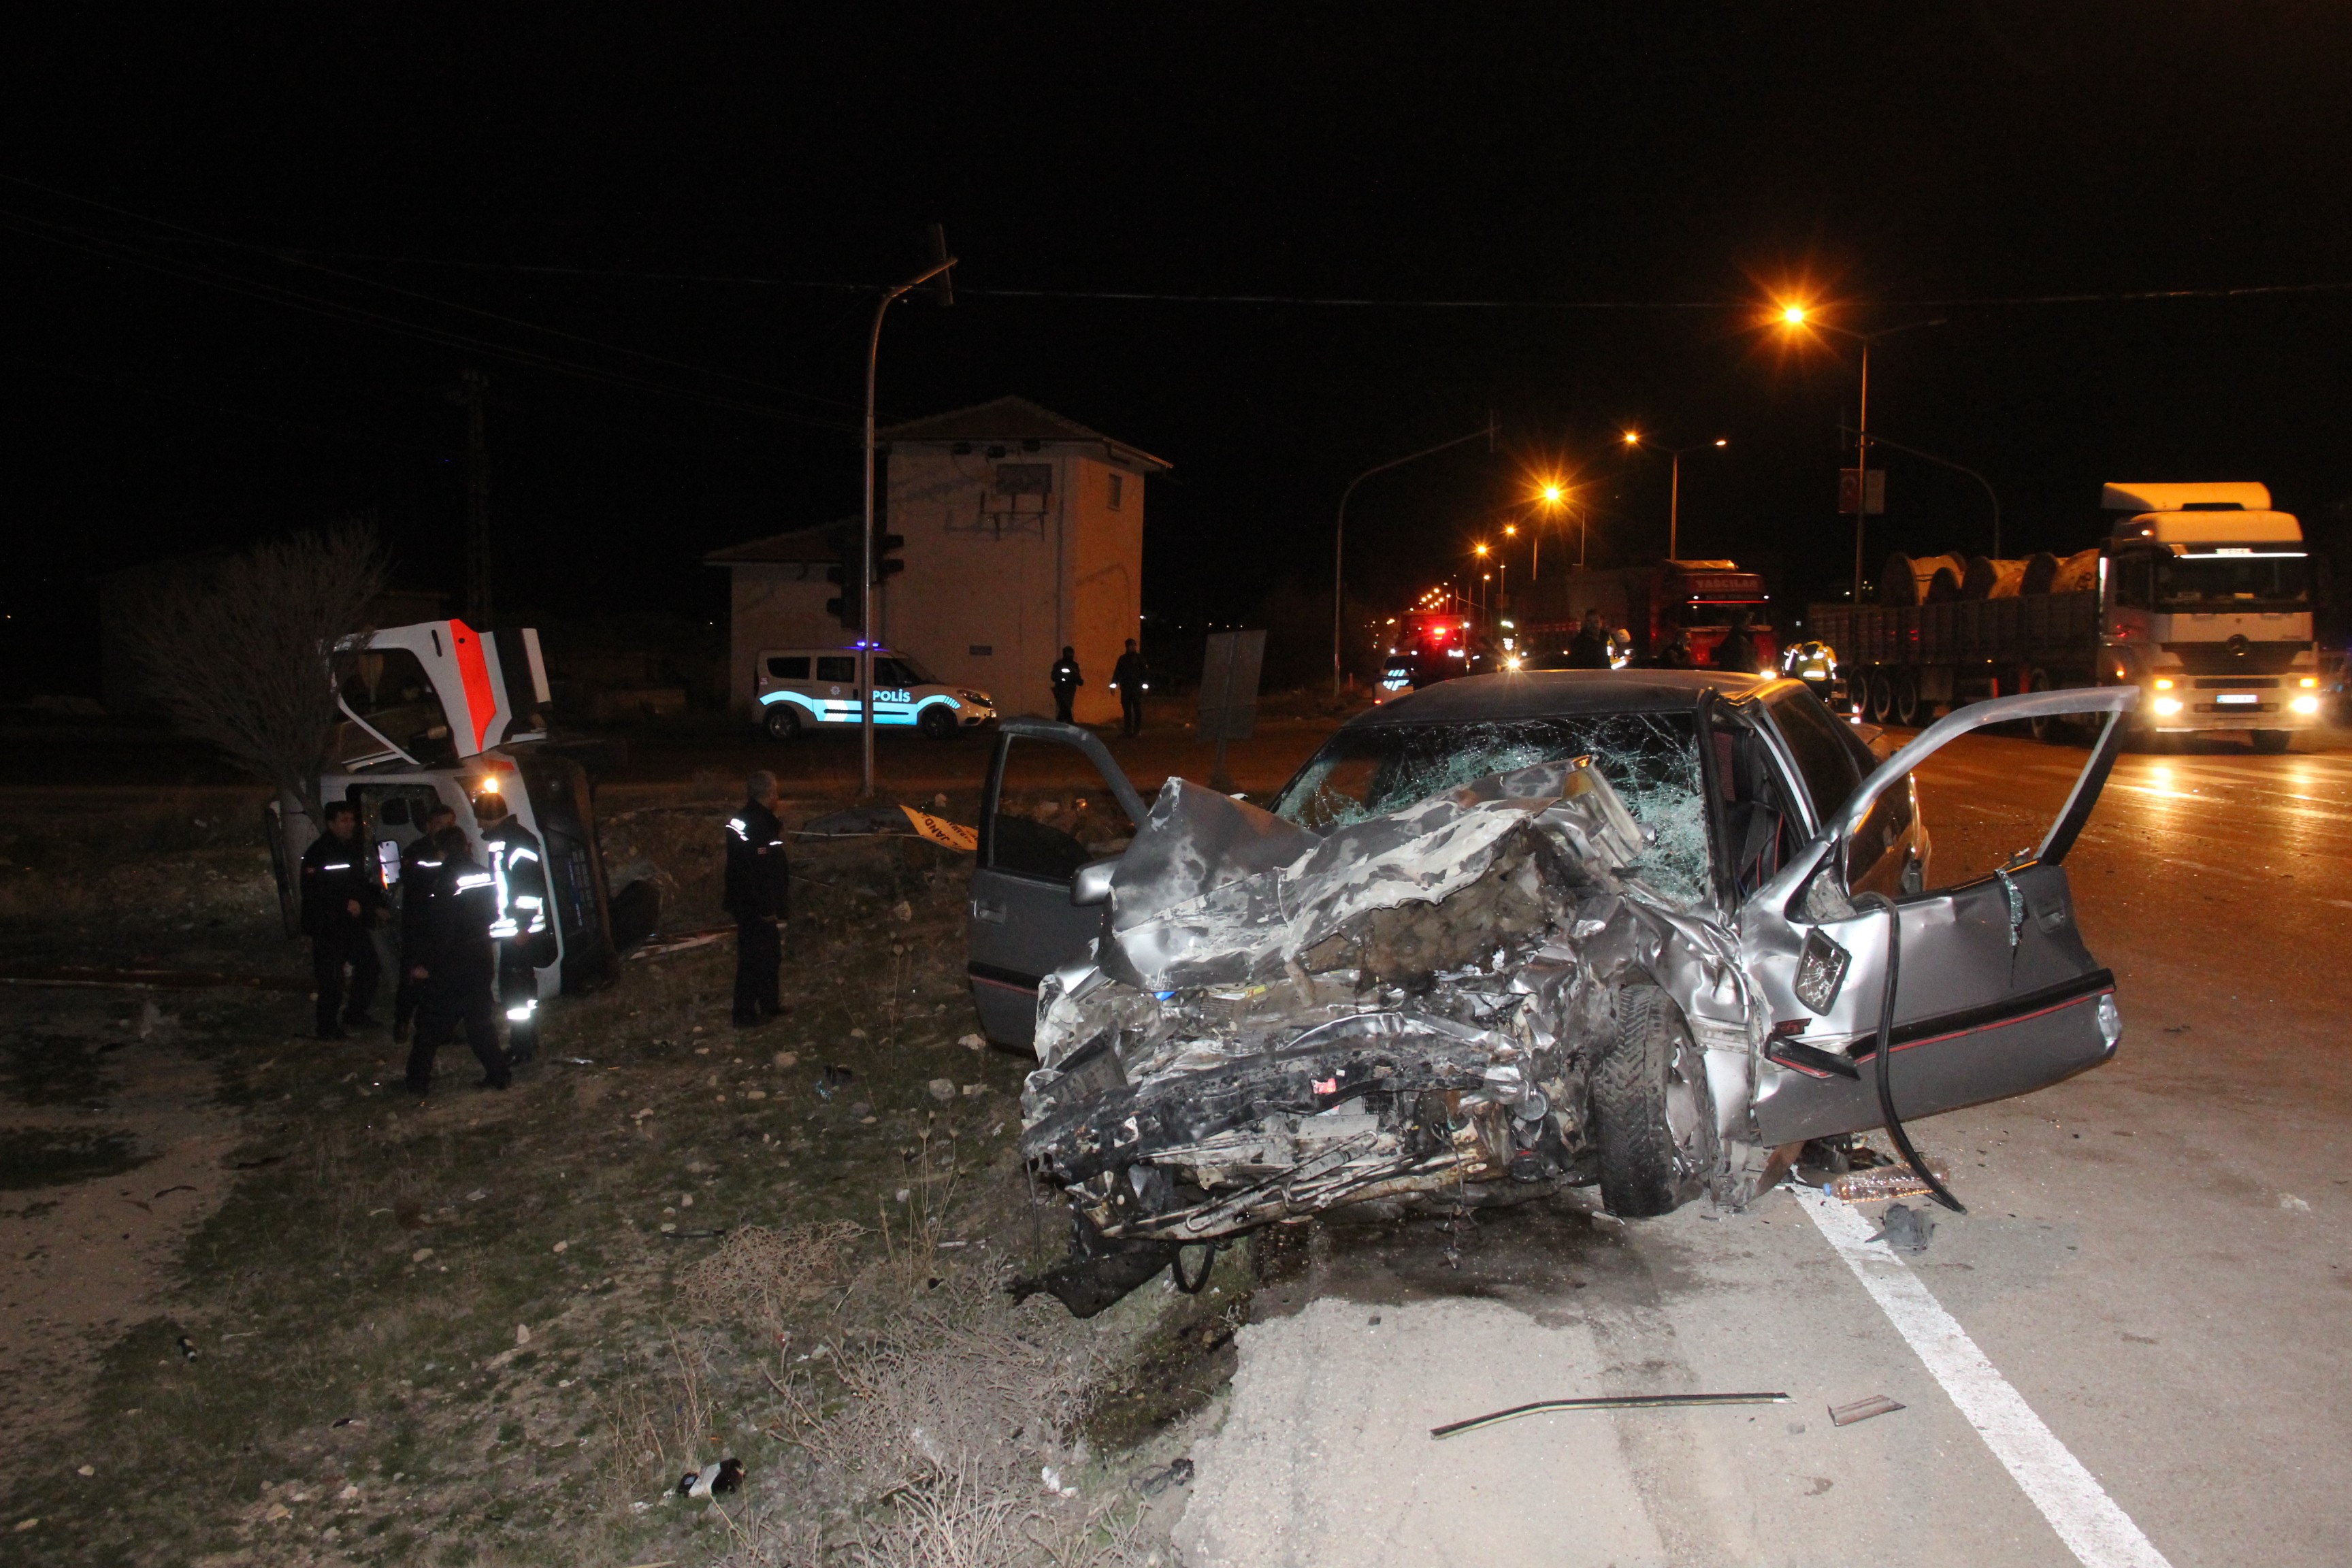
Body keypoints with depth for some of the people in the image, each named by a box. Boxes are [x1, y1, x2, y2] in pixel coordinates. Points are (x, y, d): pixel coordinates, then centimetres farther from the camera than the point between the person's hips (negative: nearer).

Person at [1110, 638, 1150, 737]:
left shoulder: (1139, 658, 4)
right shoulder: (1122, 658, 12)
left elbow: (1145, 672, -1)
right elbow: (1117, 672, 13)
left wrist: (1146, 685, -10)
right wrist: (1114, 684, 4)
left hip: (1136, 688, -3)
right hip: (1125, 688, 3)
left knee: (1137, 710, -5)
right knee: (1127, 710, 2)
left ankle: (1137, 730, -2)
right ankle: (1127, 730, 5)